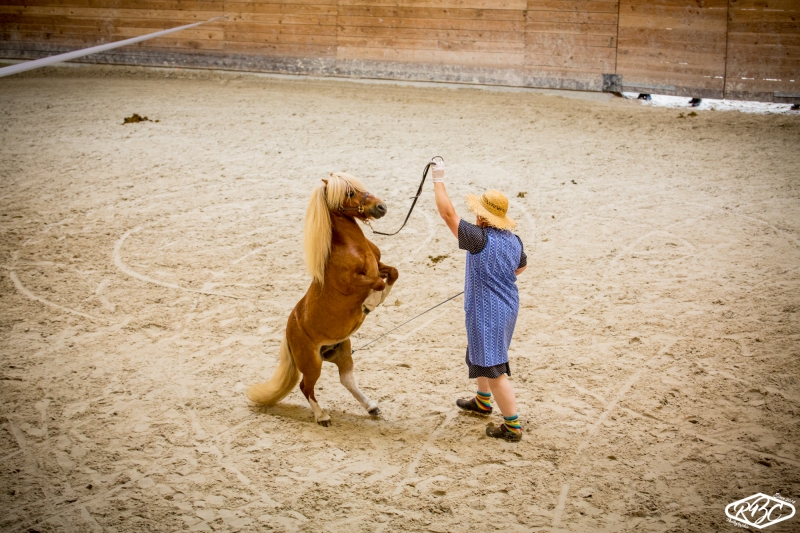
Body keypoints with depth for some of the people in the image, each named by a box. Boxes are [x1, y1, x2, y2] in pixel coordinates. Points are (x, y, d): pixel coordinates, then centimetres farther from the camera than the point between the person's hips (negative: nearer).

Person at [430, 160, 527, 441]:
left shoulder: (480, 239, -24)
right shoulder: (514, 241, 0)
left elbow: (447, 213, -20)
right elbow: (522, 266, 22)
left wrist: (438, 180, -10)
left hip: (487, 312, -9)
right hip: (507, 306, 9)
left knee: (494, 370, -2)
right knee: (479, 355, 30)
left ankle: (512, 426, 3)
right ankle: (482, 402, 49)